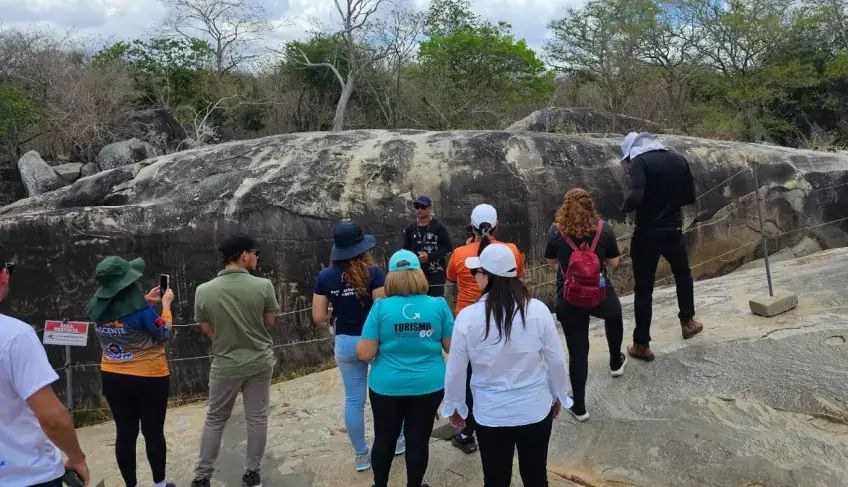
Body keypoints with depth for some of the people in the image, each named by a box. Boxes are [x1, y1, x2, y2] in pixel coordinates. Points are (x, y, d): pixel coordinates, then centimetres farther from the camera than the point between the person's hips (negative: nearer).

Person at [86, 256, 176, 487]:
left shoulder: (98, 306, -5)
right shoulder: (139, 308, -25)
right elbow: (163, 334, -10)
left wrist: (146, 300, 17)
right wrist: (166, 304, 0)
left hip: (112, 378, 5)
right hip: (148, 378, -5)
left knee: (125, 433, 14)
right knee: (153, 432, 10)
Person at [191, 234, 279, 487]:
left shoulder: (204, 290, -12)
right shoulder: (263, 285, -16)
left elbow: (208, 330, 0)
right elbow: (270, 322, -3)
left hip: (225, 364, 1)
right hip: (260, 362, -1)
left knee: (215, 420, 17)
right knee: (257, 418, 13)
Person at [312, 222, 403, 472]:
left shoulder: (325, 277, -6)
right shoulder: (374, 273, -16)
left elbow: (319, 317, -5)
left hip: (345, 343, 2)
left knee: (354, 400, 12)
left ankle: (361, 455, 25)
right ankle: (396, 441, 36)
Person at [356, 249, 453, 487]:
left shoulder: (381, 307, -13)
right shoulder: (439, 305, -8)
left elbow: (365, 353, -13)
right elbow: (451, 347, -1)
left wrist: (359, 348, 9)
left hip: (388, 387, 0)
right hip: (429, 385, 1)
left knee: (384, 439, 17)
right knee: (418, 440, 14)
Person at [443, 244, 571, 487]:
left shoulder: (468, 317, -17)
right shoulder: (538, 310, -14)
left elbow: (455, 370, -7)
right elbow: (556, 360, -4)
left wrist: (453, 406, 10)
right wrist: (558, 396, 13)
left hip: (491, 414, -1)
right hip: (535, 409, 1)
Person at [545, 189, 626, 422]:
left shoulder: (557, 231, -9)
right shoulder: (604, 229, -8)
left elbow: (551, 262, 5)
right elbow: (614, 262, 1)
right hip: (599, 293, 1)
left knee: (577, 351, 8)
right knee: (614, 317, 36)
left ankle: (579, 407, 15)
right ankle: (616, 363, 56)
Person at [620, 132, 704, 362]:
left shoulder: (640, 162, -13)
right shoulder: (678, 159, 5)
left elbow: (635, 197, -28)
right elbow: (690, 197, 10)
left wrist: (624, 209, -8)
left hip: (647, 234, -5)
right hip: (673, 231, 5)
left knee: (643, 290, 4)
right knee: (683, 275, 30)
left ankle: (642, 345, 9)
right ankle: (688, 322, 45)